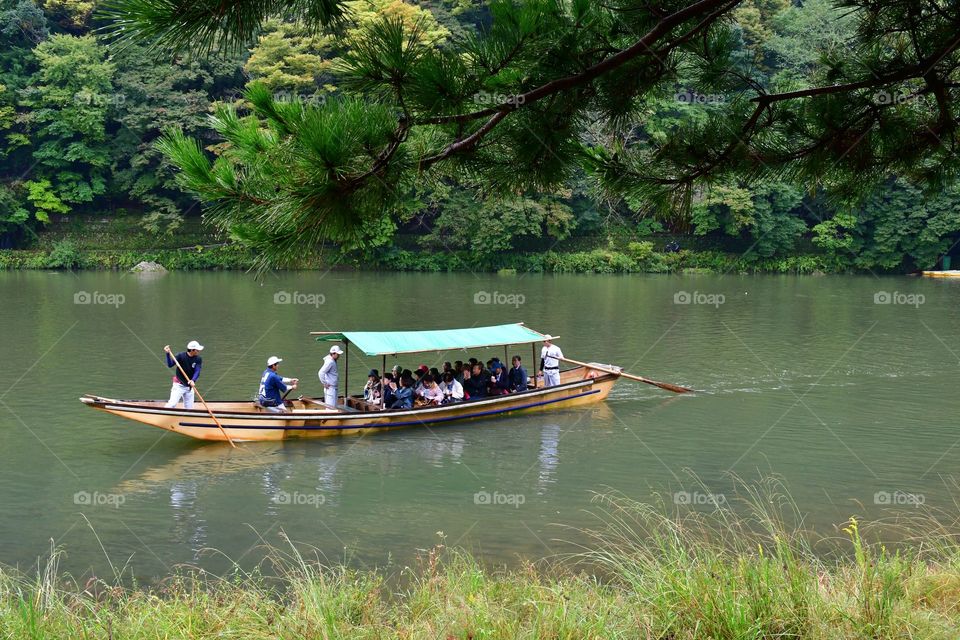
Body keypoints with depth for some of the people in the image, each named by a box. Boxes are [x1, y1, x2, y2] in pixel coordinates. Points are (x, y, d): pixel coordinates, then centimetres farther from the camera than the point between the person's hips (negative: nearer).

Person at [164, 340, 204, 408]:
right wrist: (167, 354, -33)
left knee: (189, 407, 5)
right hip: (179, 385, -4)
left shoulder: (198, 359, -5)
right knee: (172, 403, -17)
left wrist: (193, 381, -34)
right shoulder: (181, 356, -13)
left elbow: (197, 371, -16)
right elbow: (170, 364, -19)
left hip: (189, 387, 4)